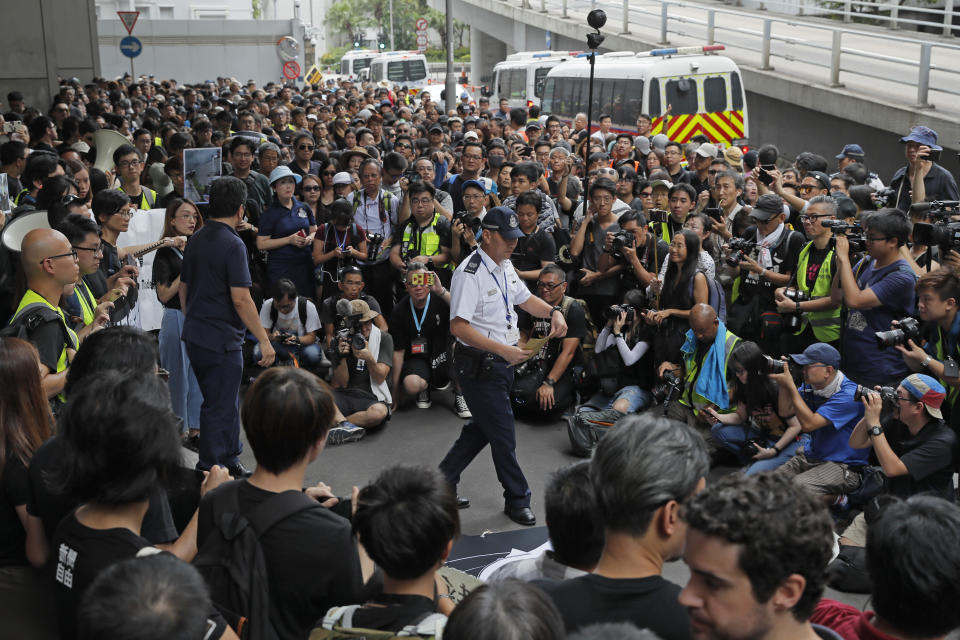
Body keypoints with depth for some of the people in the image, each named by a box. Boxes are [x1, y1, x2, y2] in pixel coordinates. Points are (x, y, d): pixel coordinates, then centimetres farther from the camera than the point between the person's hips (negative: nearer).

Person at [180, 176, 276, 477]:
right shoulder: (232, 244, -16)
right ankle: (210, 472, 7)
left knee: (223, 400, 20)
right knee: (219, 408, 0)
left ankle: (230, 461, 30)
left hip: (195, 336, 9)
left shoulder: (196, 239, 9)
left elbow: (183, 287, 17)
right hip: (221, 339, -9)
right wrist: (264, 340, -17)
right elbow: (240, 299, -21)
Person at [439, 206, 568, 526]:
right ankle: (517, 499, 16)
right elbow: (458, 326, -26)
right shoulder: (470, 273, -20)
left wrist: (553, 311, 4)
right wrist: (503, 349, -30)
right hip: (478, 364, -10)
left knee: (483, 427, 19)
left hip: (500, 361, 10)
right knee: (502, 434, 1)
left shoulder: (505, 266, 10)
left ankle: (443, 483, 31)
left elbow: (524, 298, 24)